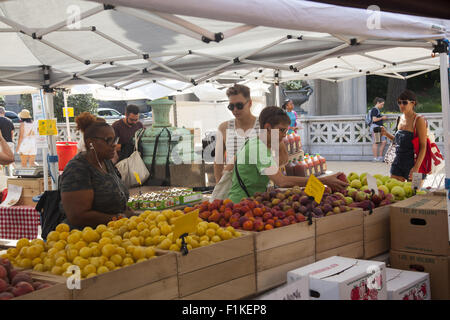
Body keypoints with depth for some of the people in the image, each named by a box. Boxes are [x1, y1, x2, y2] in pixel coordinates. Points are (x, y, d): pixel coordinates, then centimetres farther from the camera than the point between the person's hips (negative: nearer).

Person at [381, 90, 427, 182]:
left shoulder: (418, 120, -11)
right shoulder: (400, 119, 9)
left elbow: (423, 146, -14)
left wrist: (416, 167, -22)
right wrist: (386, 134, 6)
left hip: (412, 163, -6)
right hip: (398, 162, 6)